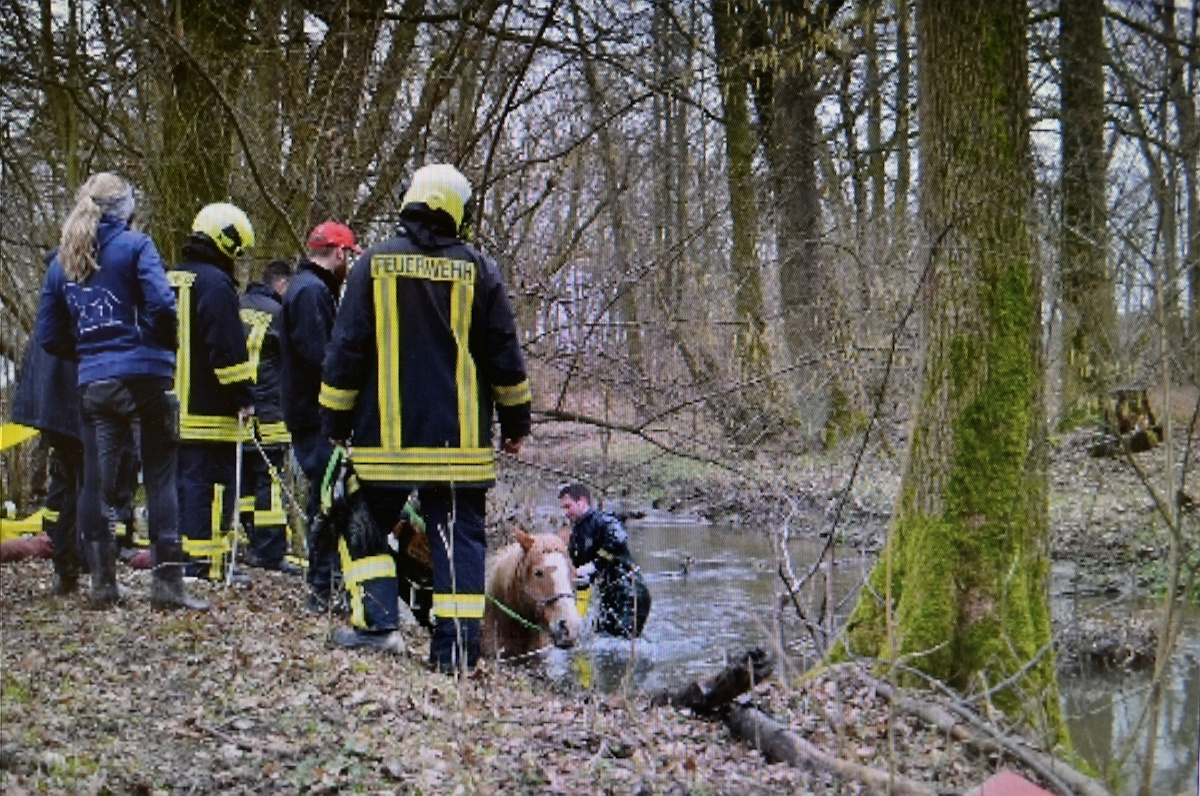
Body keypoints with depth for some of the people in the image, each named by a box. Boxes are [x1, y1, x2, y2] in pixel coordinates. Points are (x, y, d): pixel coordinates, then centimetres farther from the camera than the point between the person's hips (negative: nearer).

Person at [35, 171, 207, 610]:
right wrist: (164, 347, 2)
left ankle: (102, 583, 9)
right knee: (160, 479, 2)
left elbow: (49, 336, 11)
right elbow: (161, 303, -15)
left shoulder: (61, 261, 12)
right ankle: (168, 582, -1)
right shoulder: (134, 245, -2)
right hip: (146, 377, -4)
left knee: (97, 482, 8)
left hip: (93, 384, 4)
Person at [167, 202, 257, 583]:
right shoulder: (215, 284, -12)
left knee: (181, 480, 14)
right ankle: (205, 562, -9)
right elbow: (228, 349, -18)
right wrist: (243, 398, -12)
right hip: (209, 413, -9)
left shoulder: (170, 281, 17)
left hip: (172, 406, 9)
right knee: (210, 481, -7)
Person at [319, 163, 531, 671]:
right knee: (458, 534, 4)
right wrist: (516, 420, 14)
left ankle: (376, 620, 2)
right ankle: (456, 645, 1)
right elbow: (504, 354, 4)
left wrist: (335, 421, 9)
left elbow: (346, 350, 1)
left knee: (365, 525, 14)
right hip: (459, 438, 1)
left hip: (386, 436, 0)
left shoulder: (373, 264, 0)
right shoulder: (478, 270, 1)